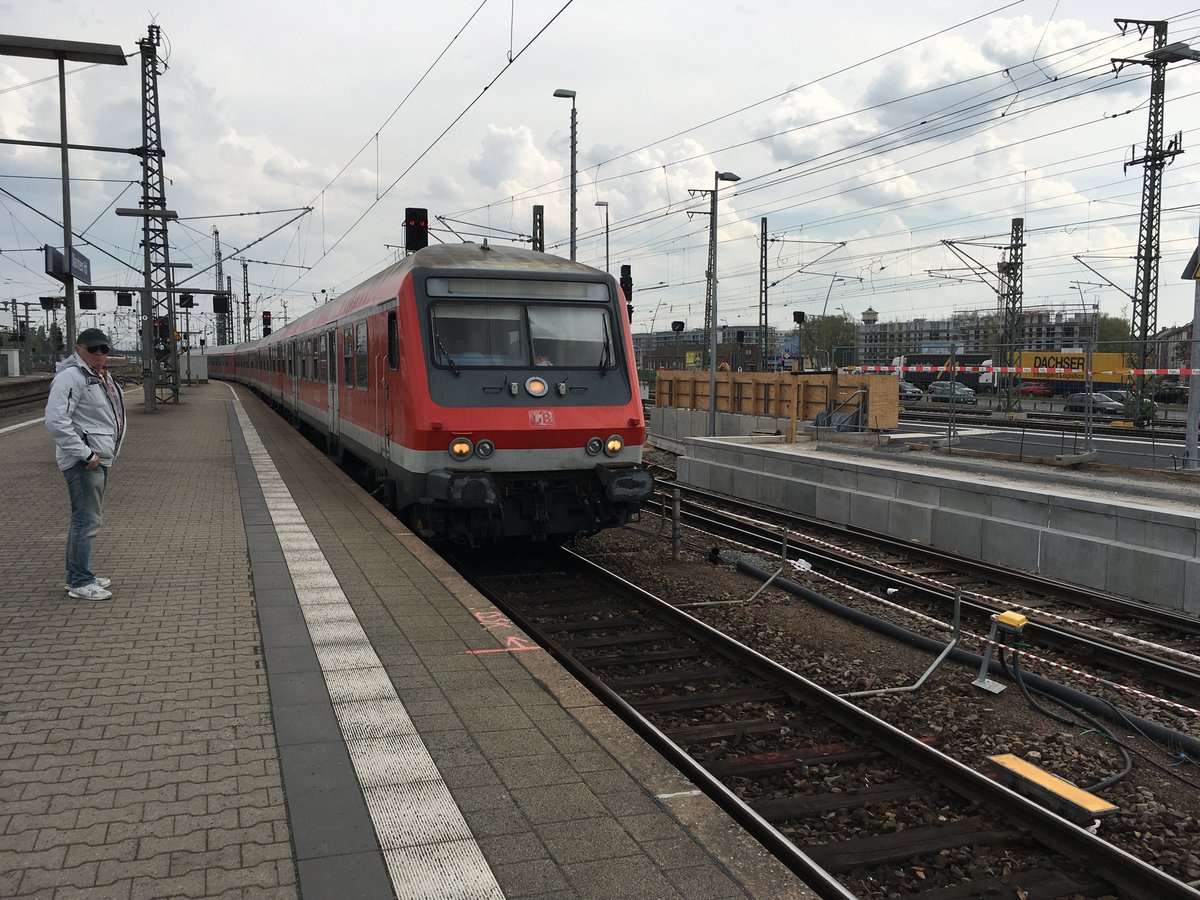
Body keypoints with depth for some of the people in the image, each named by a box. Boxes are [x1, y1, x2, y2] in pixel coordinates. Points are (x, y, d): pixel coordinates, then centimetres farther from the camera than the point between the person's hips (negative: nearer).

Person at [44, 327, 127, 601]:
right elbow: (56, 420, -23)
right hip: (84, 462, -10)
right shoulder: (71, 376, -15)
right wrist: (85, 455, -22)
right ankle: (80, 583, -1)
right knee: (87, 521, -8)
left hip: (99, 458, 10)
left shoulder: (101, 376, 16)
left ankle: (77, 576, 28)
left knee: (84, 519, 17)